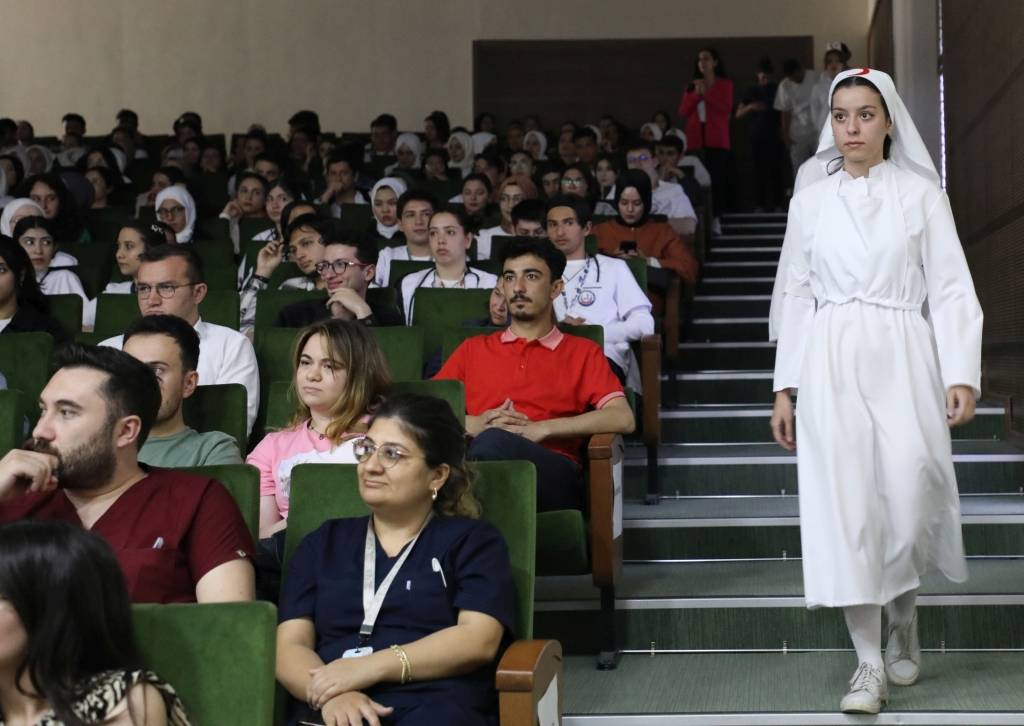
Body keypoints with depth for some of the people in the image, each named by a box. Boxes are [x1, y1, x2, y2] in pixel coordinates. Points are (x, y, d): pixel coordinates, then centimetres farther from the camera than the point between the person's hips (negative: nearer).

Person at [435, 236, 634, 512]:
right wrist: (475, 424, -1)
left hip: (554, 474, -2)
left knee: (494, 443, -38)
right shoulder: (473, 349, 29)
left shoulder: (582, 352, 22)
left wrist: (542, 428, -5)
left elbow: (622, 419, 5)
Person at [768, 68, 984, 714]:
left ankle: (903, 619, 20)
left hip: (903, 358, -1)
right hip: (830, 362, 1)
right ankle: (870, 664, -3)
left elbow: (951, 290, 1)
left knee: (909, 497, -10)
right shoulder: (811, 201, 11)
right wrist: (784, 387, 6)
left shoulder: (921, 194, 5)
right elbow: (795, 295, 12)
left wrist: (962, 375, -9)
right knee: (844, 502, -8)